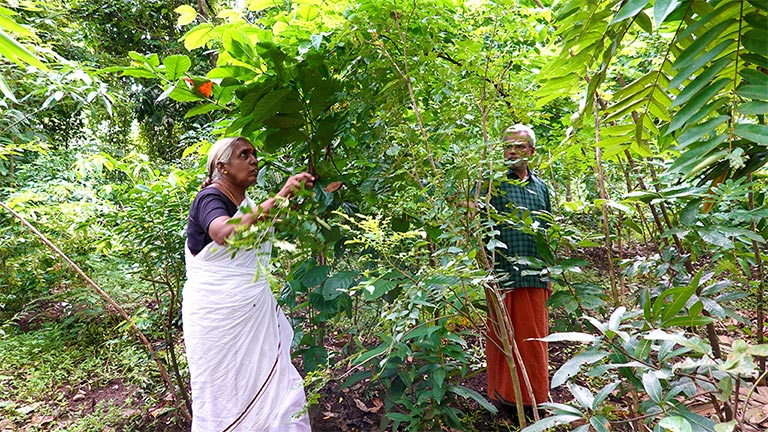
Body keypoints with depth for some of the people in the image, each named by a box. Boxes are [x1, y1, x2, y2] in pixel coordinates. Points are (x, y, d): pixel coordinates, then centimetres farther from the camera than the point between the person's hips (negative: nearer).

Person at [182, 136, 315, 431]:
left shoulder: (246, 203, 12)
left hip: (256, 314, 7)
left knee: (272, 389, 6)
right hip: (217, 317, -7)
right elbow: (225, 233, -33)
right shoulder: (209, 199, -11)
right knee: (224, 397, 5)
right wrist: (278, 198, -36)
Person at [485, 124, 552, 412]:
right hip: (503, 274, -4)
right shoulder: (493, 183, 0)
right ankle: (503, 394, 19)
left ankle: (535, 395, 25)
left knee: (534, 337, 10)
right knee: (502, 336, 3)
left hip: (535, 275, 5)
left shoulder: (541, 187, 16)